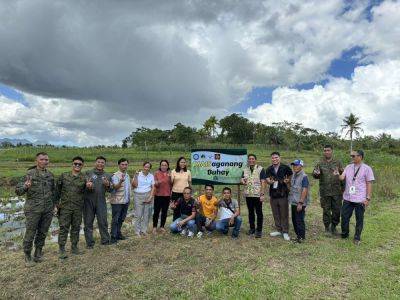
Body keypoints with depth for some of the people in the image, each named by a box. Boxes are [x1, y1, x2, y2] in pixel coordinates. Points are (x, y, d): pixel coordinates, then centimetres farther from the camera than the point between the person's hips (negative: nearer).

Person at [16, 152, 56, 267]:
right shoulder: (30, 174, -6)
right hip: (33, 210, -4)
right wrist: (25, 186, -30)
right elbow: (18, 190, -8)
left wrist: (53, 204, 14)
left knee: (42, 233, 12)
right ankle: (27, 256, 20)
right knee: (30, 233, 2)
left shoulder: (50, 175, 7)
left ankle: (38, 254, 28)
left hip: (48, 210, 4)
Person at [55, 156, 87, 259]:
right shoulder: (63, 176, 3)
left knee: (76, 227, 10)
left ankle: (74, 247, 23)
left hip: (78, 208, 1)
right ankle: (61, 249, 12)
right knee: (64, 227, 1)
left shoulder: (84, 178, 3)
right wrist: (56, 204, 4)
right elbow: (57, 191, 7)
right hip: (65, 207, -1)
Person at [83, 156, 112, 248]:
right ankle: (89, 243, 18)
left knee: (103, 222, 4)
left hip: (101, 202, 1)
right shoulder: (88, 173, 5)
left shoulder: (107, 175, 12)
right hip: (88, 201, -1)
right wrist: (87, 186, -28)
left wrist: (108, 185, -13)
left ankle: (106, 240, 18)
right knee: (88, 223, 6)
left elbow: (110, 190, 10)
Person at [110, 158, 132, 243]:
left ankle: (118, 234, 28)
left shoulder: (127, 175, 12)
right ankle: (113, 236, 9)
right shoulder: (115, 175, -12)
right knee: (115, 220, 1)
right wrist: (120, 181, -42)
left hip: (126, 201, 7)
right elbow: (115, 187, -24)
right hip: (117, 201, -7)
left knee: (121, 219, 16)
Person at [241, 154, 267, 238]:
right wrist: (242, 181, -10)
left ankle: (259, 230, 12)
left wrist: (263, 194, -15)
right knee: (250, 212, 13)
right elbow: (242, 179, 15)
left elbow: (263, 182, -9)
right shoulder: (245, 170, 10)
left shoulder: (260, 169, -5)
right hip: (248, 195, 5)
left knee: (259, 212, 2)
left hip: (257, 195, -5)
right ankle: (252, 228, 25)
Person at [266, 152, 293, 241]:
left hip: (283, 194, -4)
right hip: (273, 194, 4)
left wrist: (287, 181, -9)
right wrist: (270, 181, -20)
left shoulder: (285, 168, -3)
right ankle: (278, 230, 25)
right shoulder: (269, 169, 7)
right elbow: (267, 180, 2)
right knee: (276, 214, 12)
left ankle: (285, 232, 13)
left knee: (284, 214, 1)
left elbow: (291, 176, 9)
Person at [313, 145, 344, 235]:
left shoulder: (338, 162, 5)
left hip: (337, 191, 0)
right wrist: (316, 174, -24)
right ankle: (327, 227, 22)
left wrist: (343, 189, 1)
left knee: (337, 210, 6)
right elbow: (314, 174, 1)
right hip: (324, 192, 0)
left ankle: (334, 226, 24)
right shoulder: (320, 163, 4)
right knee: (326, 210, 8)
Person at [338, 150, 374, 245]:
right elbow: (342, 177, -1)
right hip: (347, 198, 4)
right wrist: (338, 174, -24)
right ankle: (344, 235, 29)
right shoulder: (348, 167, 7)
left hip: (360, 199, -4)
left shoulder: (366, 168, -6)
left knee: (359, 219, 8)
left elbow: (369, 184, -5)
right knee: (344, 217, 10)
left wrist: (368, 198, -9)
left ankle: (357, 238, 23)